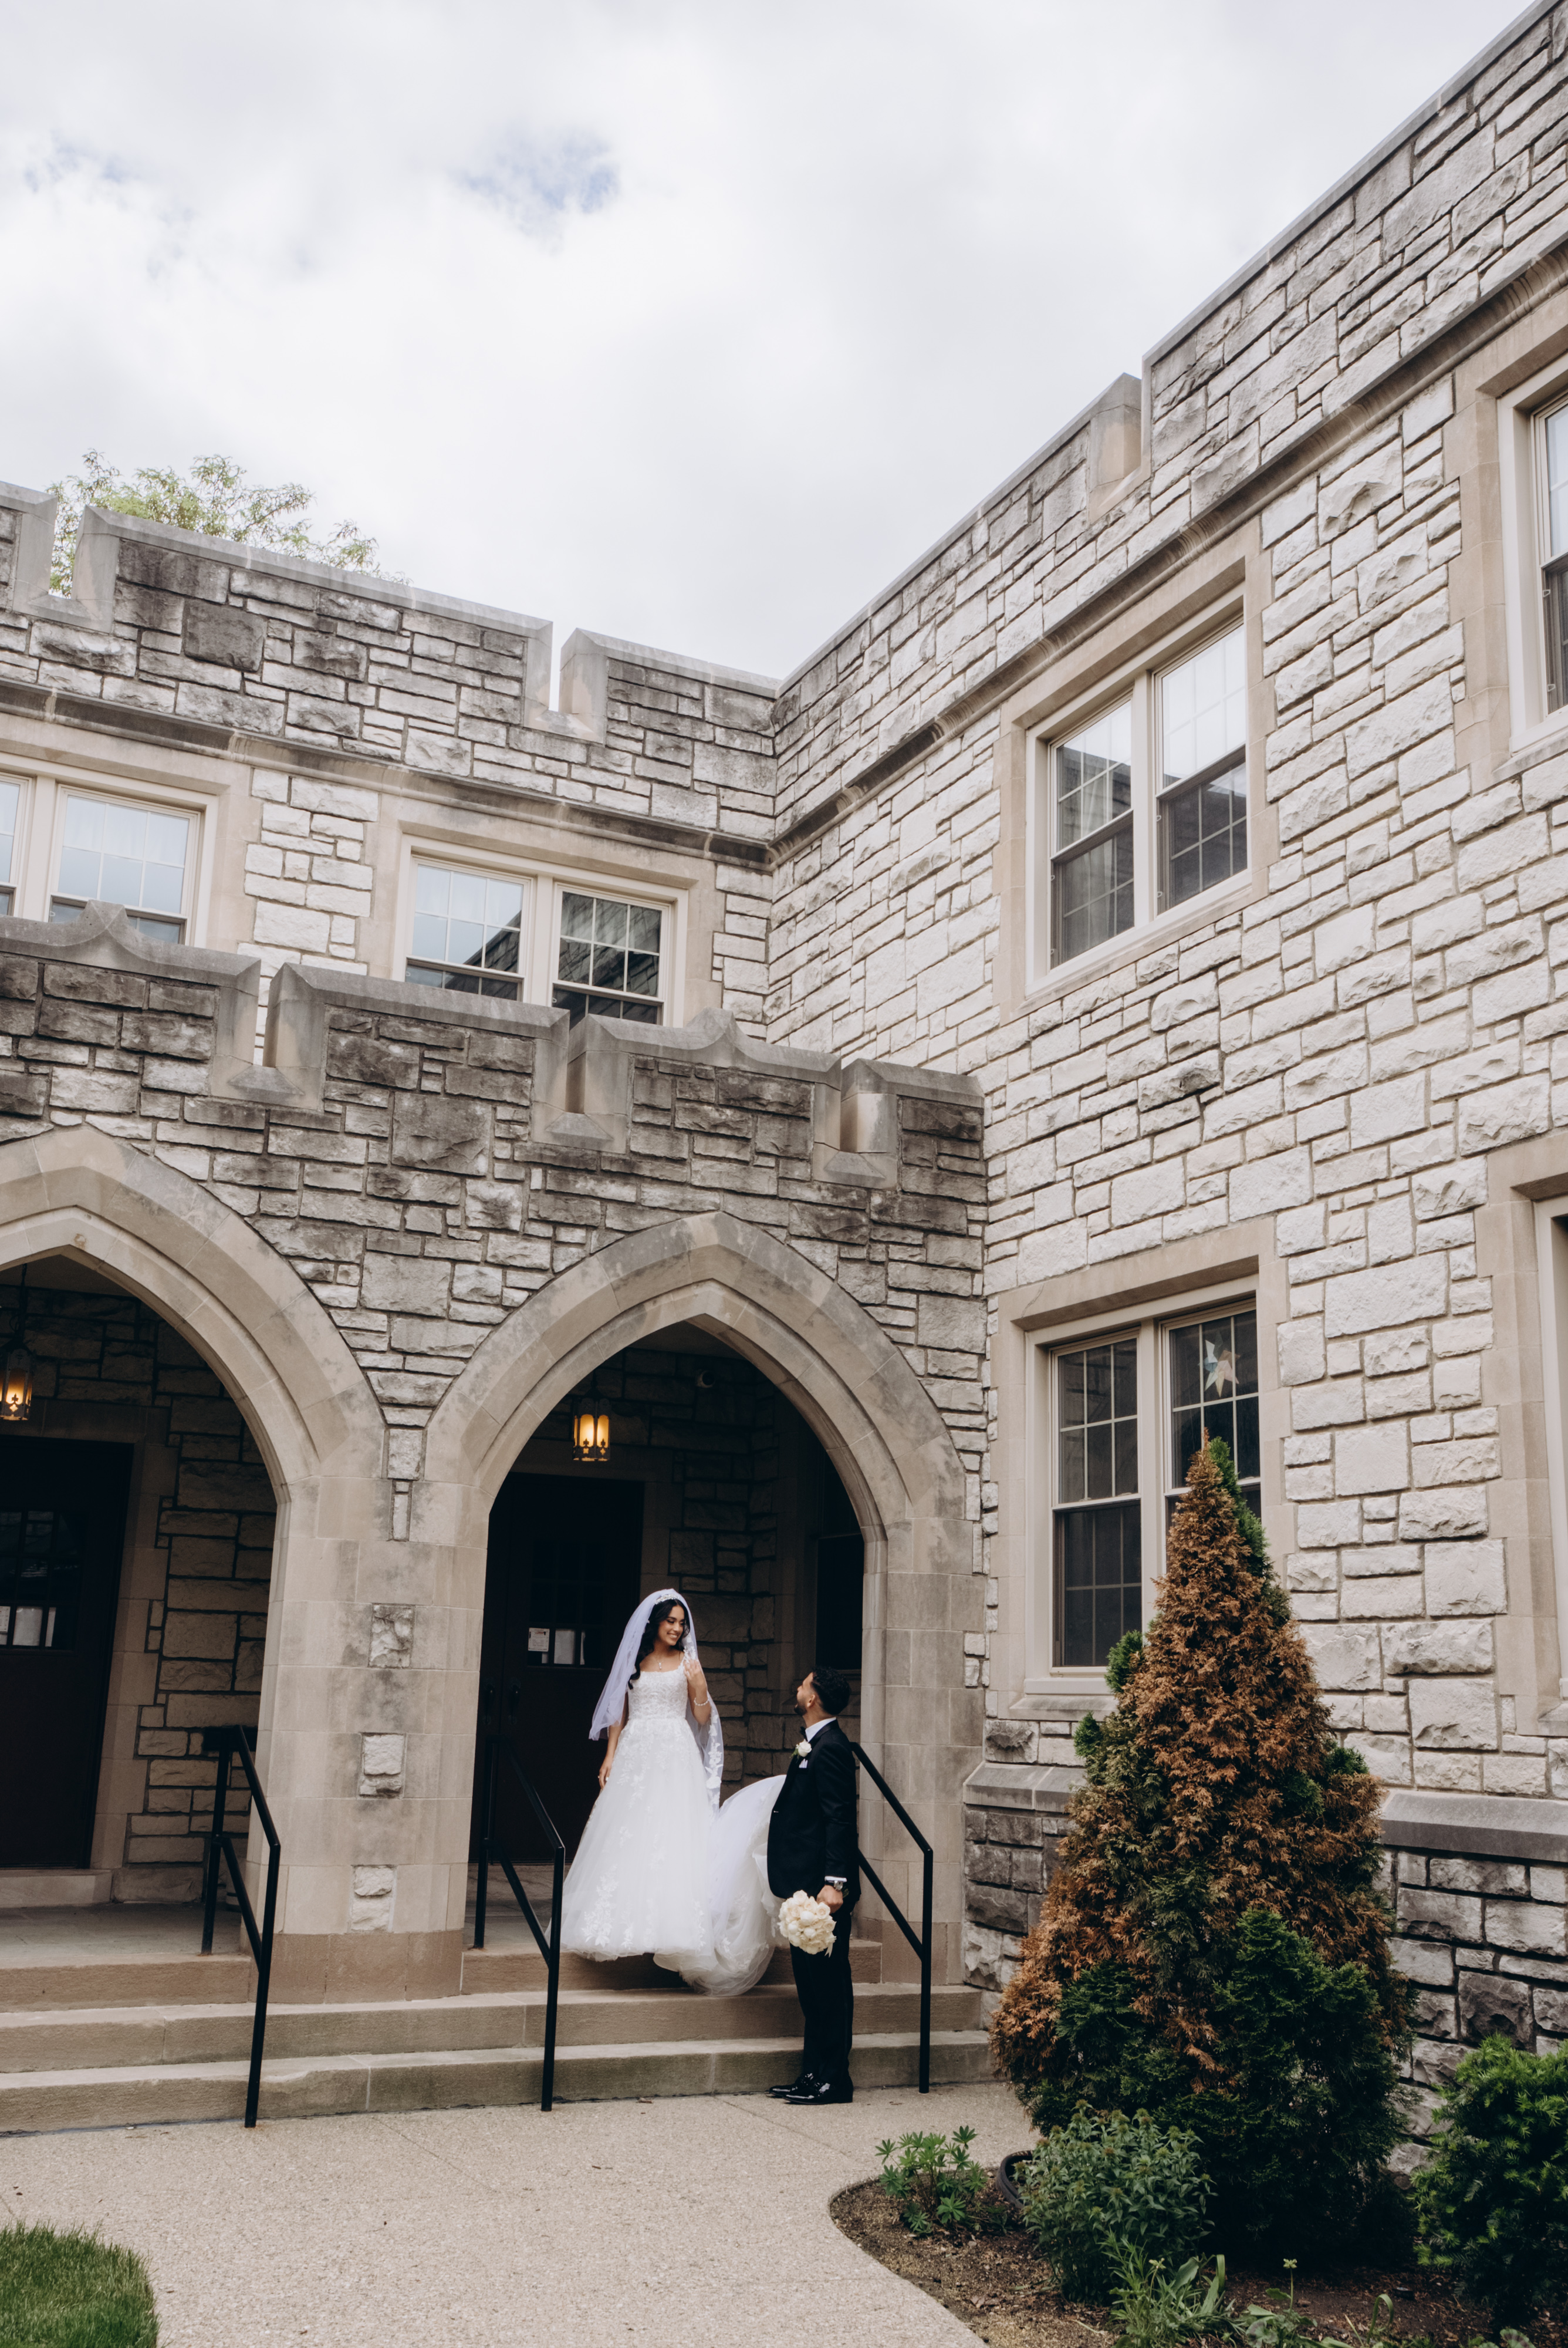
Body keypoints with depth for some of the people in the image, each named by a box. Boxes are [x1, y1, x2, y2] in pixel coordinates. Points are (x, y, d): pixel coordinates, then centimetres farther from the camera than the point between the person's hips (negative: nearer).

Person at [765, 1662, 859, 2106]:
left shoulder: (830, 1748, -16)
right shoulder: (815, 1745, 15)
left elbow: (839, 1819, -22)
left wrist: (835, 1882, -26)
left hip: (823, 1886, -11)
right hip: (808, 1884, 11)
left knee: (828, 1979, -3)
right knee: (811, 1978, 14)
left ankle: (834, 2079, 3)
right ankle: (813, 2073, 21)